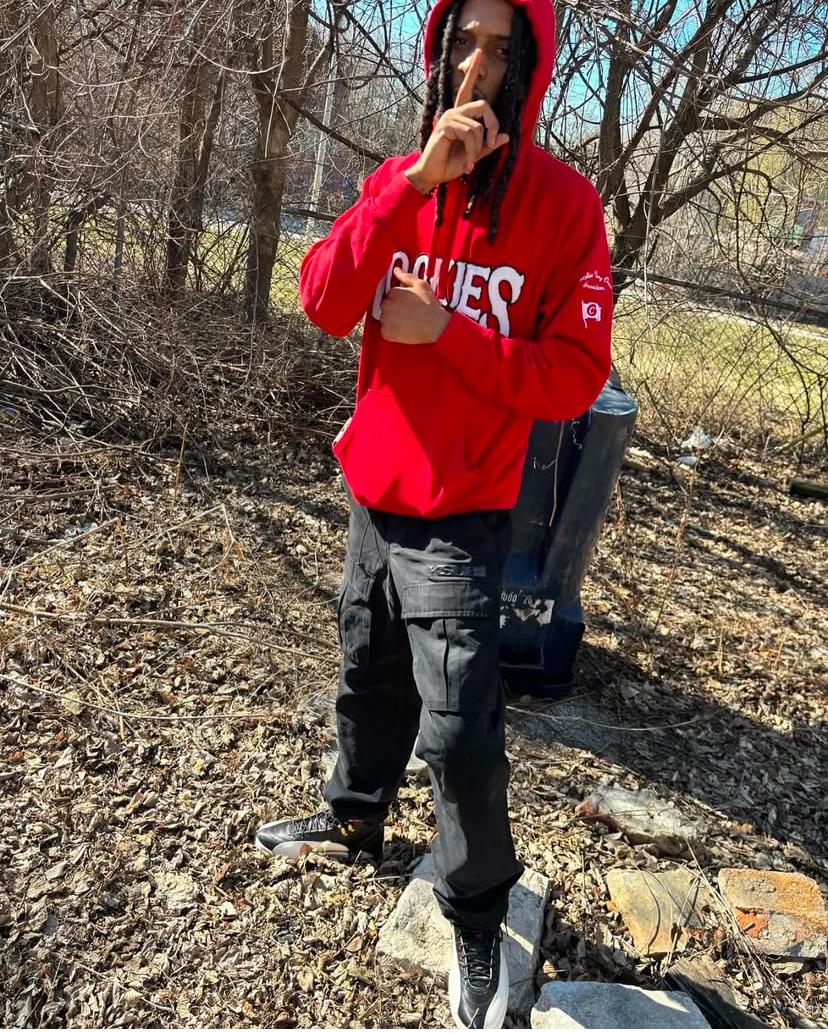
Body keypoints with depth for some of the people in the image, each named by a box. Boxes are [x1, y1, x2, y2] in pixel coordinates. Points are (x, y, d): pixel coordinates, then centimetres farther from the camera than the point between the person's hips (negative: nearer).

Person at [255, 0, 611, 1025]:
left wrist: (445, 329, -21)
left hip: (461, 519, -5)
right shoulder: (396, 180, 4)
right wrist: (416, 182, -22)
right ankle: (354, 818, 48)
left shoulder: (562, 202, -9)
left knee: (459, 734, -2)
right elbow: (324, 304, -13)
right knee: (369, 679, 22)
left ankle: (477, 921, 24)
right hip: (372, 496, 5)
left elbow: (574, 379, -13)